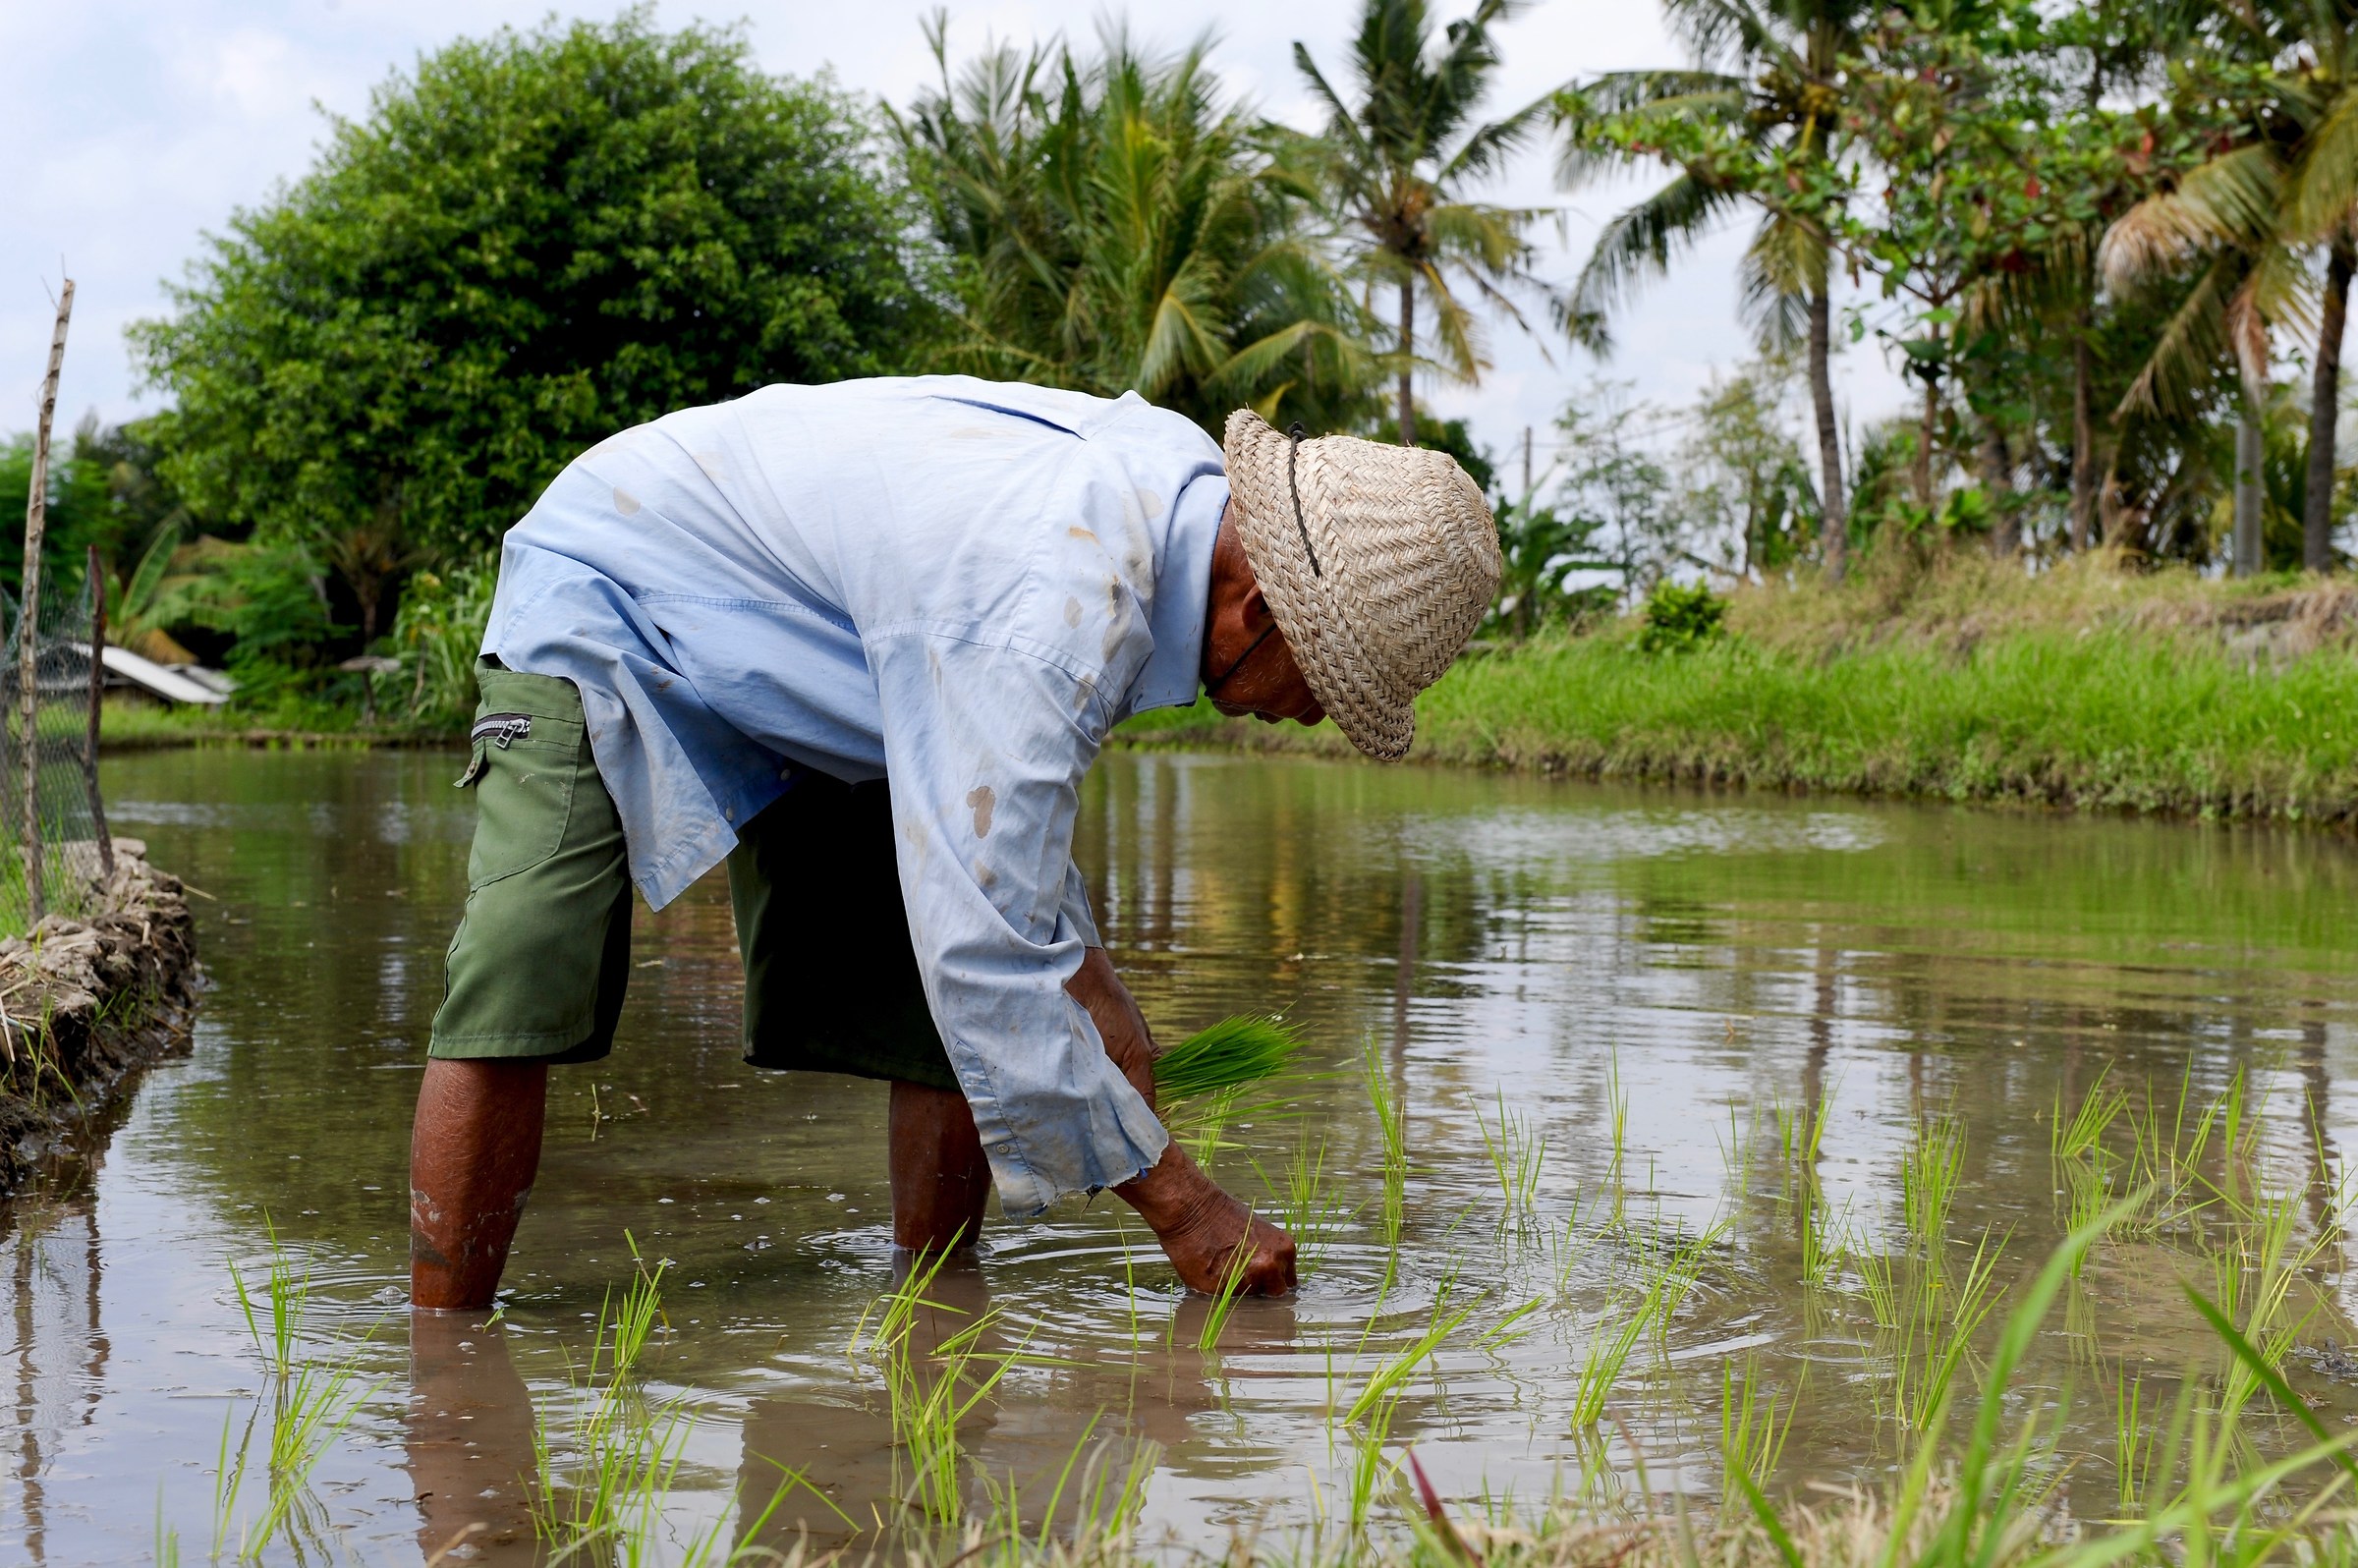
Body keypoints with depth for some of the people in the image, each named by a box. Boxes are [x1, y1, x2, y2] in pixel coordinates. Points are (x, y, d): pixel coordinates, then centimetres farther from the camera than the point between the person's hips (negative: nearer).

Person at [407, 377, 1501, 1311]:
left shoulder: (1180, 473, -11)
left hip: (803, 676, 8)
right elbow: (985, 949, -38)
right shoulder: (1054, 612, -40)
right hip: (608, 600, -8)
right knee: (520, 988, -25)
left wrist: (1080, 968, 2)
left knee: (968, 1017, -2)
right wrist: (1178, 1205, -30)